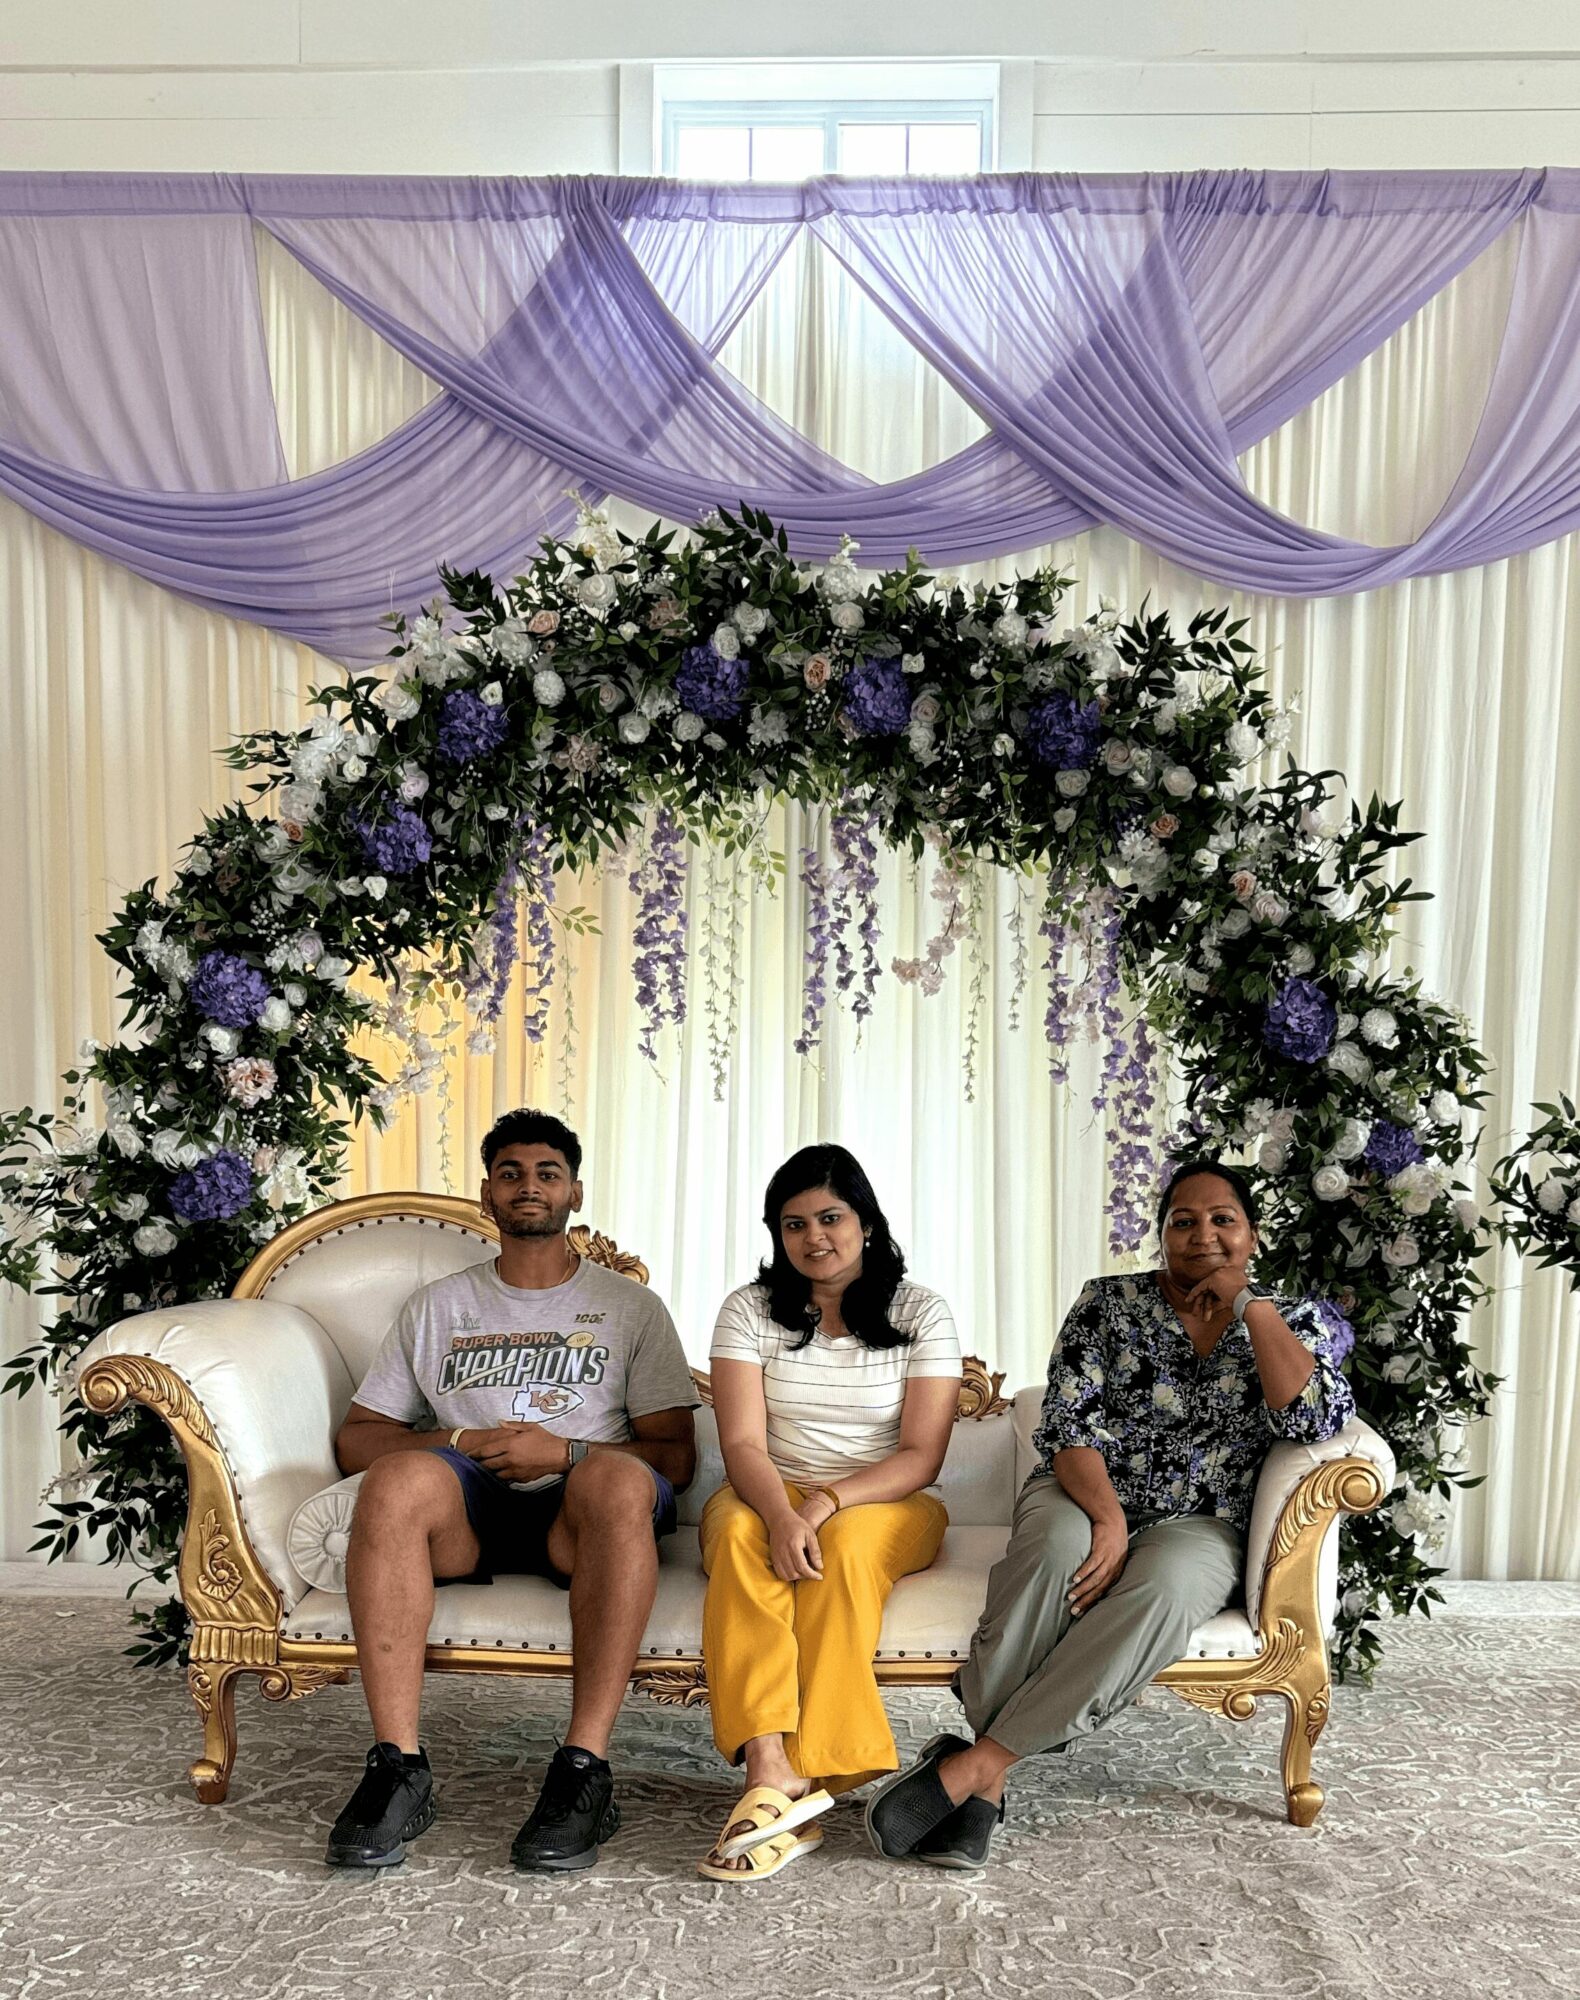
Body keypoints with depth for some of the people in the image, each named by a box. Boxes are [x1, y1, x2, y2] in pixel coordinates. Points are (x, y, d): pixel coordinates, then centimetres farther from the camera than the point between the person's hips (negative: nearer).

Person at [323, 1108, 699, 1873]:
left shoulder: (630, 1307, 16)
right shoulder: (436, 1307, 22)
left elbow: (675, 1456, 8)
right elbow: (355, 1439, 16)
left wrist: (564, 1452, -9)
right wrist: (461, 1444, -3)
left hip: (575, 1522, -1)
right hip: (464, 1517, 2)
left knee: (620, 1480, -36)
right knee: (400, 1476, -33)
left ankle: (584, 1769, -34)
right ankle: (397, 1769, -30)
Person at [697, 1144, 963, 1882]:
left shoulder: (921, 1313, 0)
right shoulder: (749, 1310, 3)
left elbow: (921, 1456, -7)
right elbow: (742, 1443, -8)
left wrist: (827, 1502, -23)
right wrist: (781, 1514, -30)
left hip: (883, 1505, -1)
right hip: (770, 1497, 1)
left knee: (843, 1551, -35)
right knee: (738, 1533, -34)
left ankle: (806, 1776, -33)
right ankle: (770, 1768, -42)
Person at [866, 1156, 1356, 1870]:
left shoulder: (1291, 1321, 9)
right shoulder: (1110, 1302, 4)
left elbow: (1320, 1419, -11)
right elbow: (1067, 1422, -6)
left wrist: (1248, 1306, -9)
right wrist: (1108, 1516, -22)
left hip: (1197, 1526, 0)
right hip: (1082, 1494, 0)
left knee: (1163, 1588, -36)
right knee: (1058, 1547, -37)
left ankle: (974, 1763, -34)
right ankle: (986, 1784, -30)